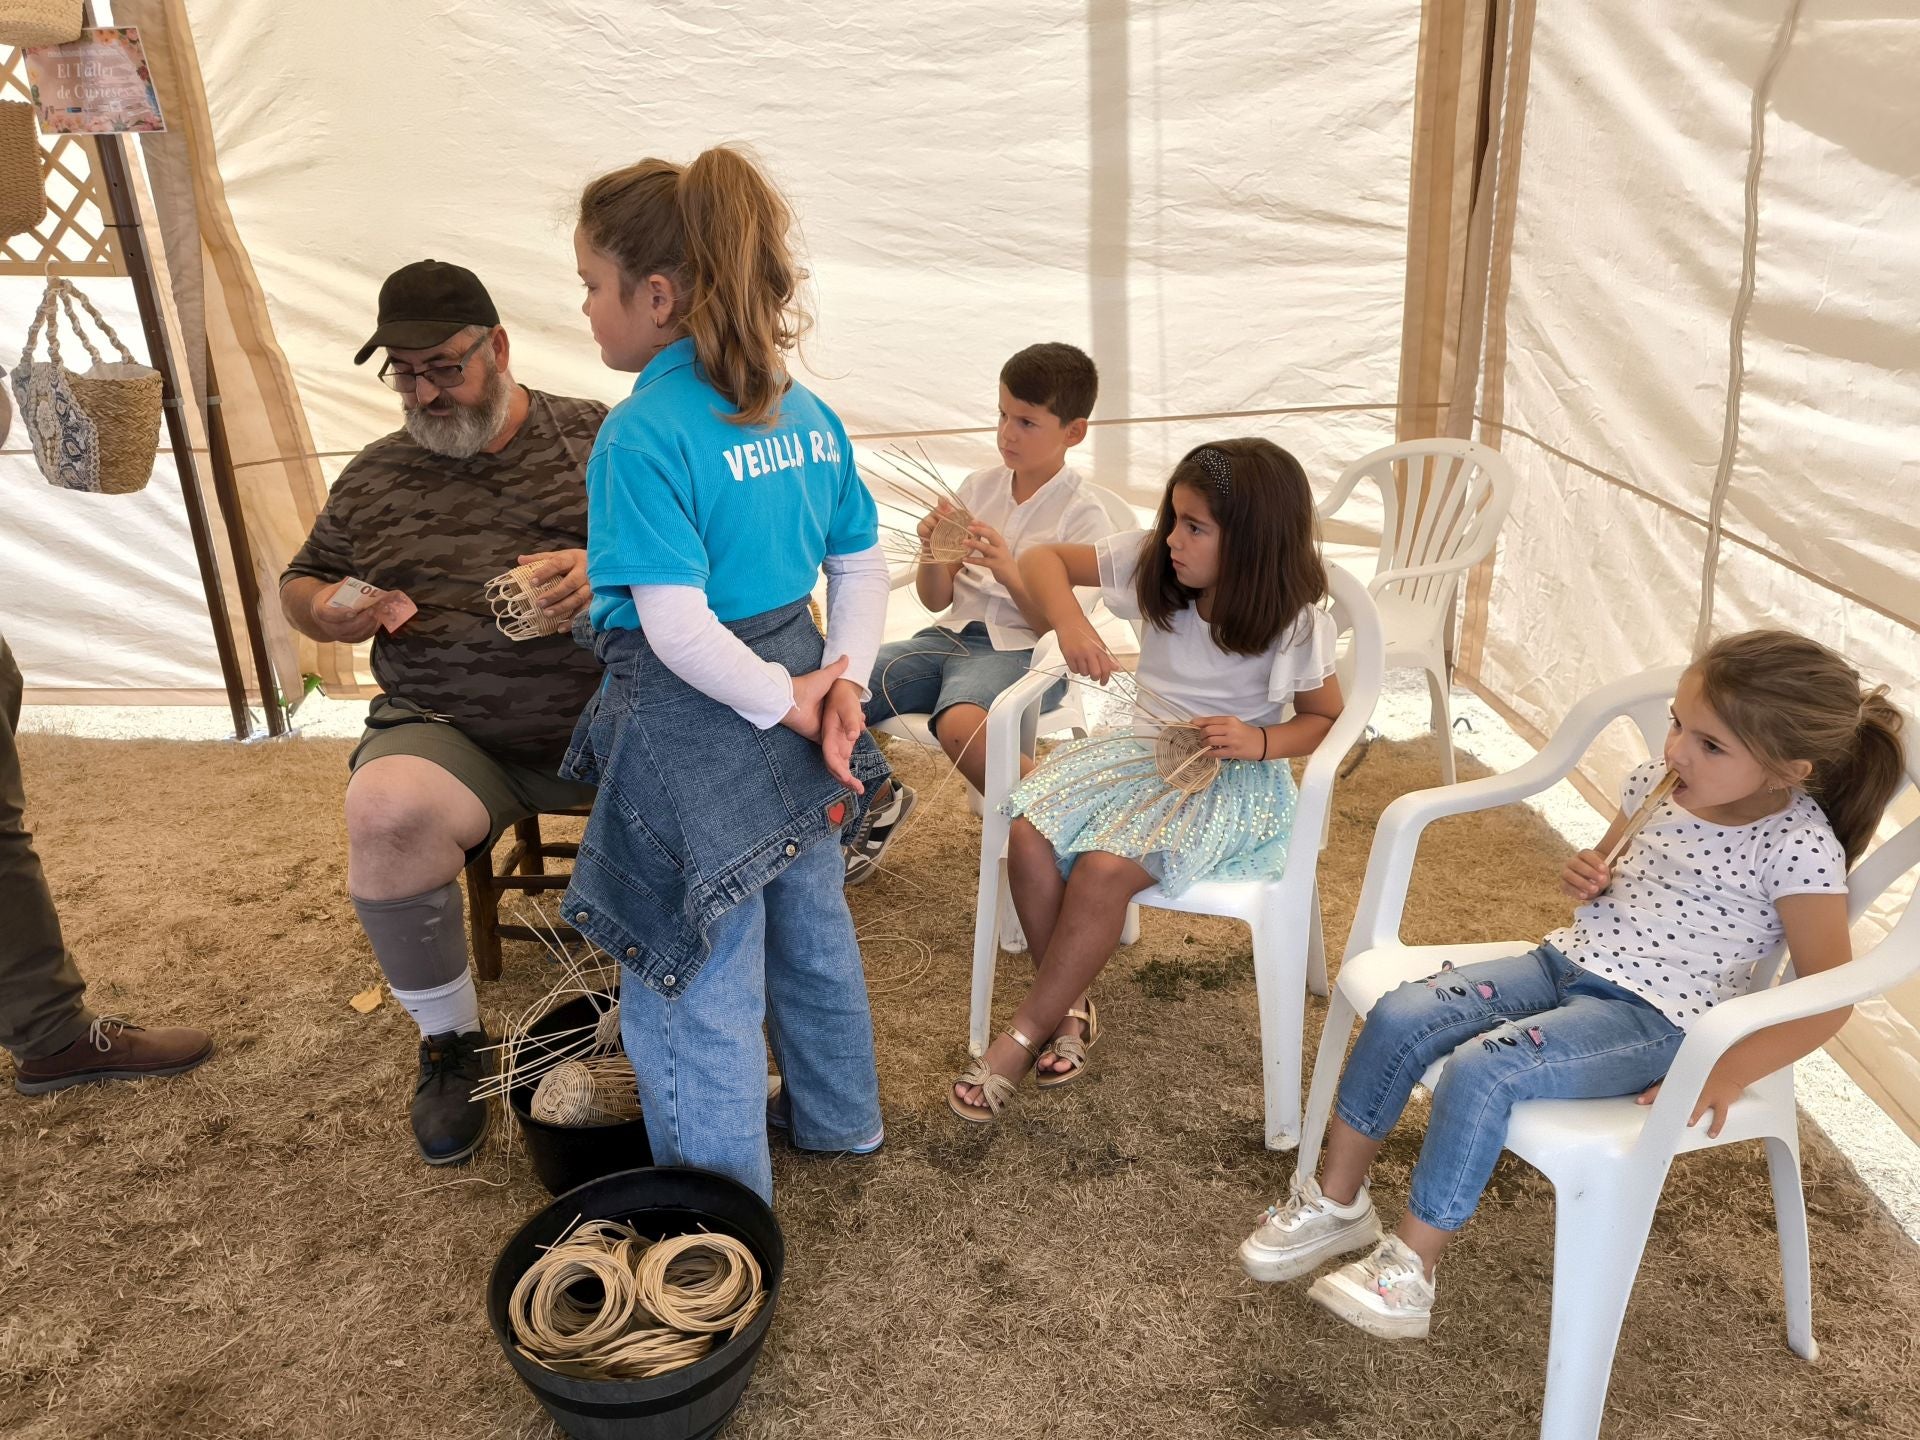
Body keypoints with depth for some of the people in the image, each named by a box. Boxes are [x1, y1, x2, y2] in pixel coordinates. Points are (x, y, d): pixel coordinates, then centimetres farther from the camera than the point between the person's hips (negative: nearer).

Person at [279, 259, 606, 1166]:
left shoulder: (597, 437, 5)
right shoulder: (373, 479, 14)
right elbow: (301, 582, 25)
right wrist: (327, 611, 0)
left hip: (608, 717, -1)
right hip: (448, 734, 1)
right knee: (386, 811, -32)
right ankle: (449, 1041, -5)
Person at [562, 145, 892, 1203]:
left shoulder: (641, 435, -20)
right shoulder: (805, 413, 2)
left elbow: (677, 628, -26)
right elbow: (863, 566, 6)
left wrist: (789, 705, -15)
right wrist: (841, 683, -3)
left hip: (695, 740, -8)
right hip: (789, 733, 8)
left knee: (696, 997, 9)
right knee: (810, 933, 27)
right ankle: (839, 1120, 49)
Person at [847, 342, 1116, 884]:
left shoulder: (1084, 518, -4)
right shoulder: (978, 486, 9)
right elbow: (936, 599, 12)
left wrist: (1010, 575, -23)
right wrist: (932, 554, -10)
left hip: (1023, 651, -5)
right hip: (953, 633, 6)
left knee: (959, 725, -38)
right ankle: (881, 802, 14)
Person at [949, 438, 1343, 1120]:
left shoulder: (1295, 622, -12)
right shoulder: (1151, 562, -5)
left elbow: (1326, 716, 1)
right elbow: (1044, 558, 2)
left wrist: (1260, 742, -20)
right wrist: (1069, 620, -18)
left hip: (1233, 779, -4)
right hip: (1143, 749, 5)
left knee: (1103, 870, -29)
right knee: (1029, 837, -23)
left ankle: (1023, 1034, -9)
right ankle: (1071, 1005, -3)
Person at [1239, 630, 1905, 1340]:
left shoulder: (1801, 848, -15)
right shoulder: (1659, 780, 3)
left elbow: (1829, 997, -12)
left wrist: (1727, 1075, -18)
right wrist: (1586, 876, -1)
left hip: (1651, 1017, -6)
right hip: (1566, 960, 7)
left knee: (1479, 1070, -29)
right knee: (1398, 1016, -12)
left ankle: (1411, 1270, -11)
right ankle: (1336, 1203, 4)